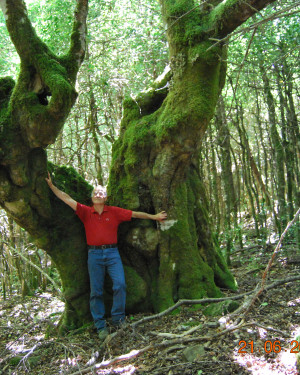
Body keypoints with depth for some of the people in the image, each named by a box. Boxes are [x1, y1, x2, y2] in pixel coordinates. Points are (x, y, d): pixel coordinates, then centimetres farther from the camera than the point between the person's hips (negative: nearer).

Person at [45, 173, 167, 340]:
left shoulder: (115, 212, 6)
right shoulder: (86, 212, 6)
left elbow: (135, 214, 8)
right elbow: (67, 199, 4)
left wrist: (154, 216, 10)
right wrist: (51, 185, 3)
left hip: (112, 253, 0)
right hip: (94, 254, 0)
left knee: (120, 285, -13)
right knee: (96, 291, 2)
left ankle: (118, 319, 4)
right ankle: (101, 326, 12)